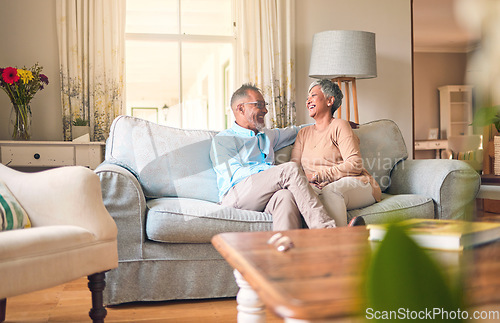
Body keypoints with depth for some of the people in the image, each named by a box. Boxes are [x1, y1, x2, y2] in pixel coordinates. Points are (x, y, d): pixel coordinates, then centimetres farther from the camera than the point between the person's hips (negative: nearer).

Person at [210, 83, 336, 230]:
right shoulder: (222, 139, 11)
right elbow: (235, 175, -4)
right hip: (236, 195, -5)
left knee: (286, 196, -34)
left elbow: (295, 131, 50)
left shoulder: (268, 135, 34)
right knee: (291, 168, -27)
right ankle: (326, 229, -35)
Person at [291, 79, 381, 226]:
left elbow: (355, 165, -8)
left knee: (330, 191, -40)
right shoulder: (304, 133, 25)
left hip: (355, 184, -4)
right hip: (320, 188, 4)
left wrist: (317, 175, -14)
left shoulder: (339, 126, 5)